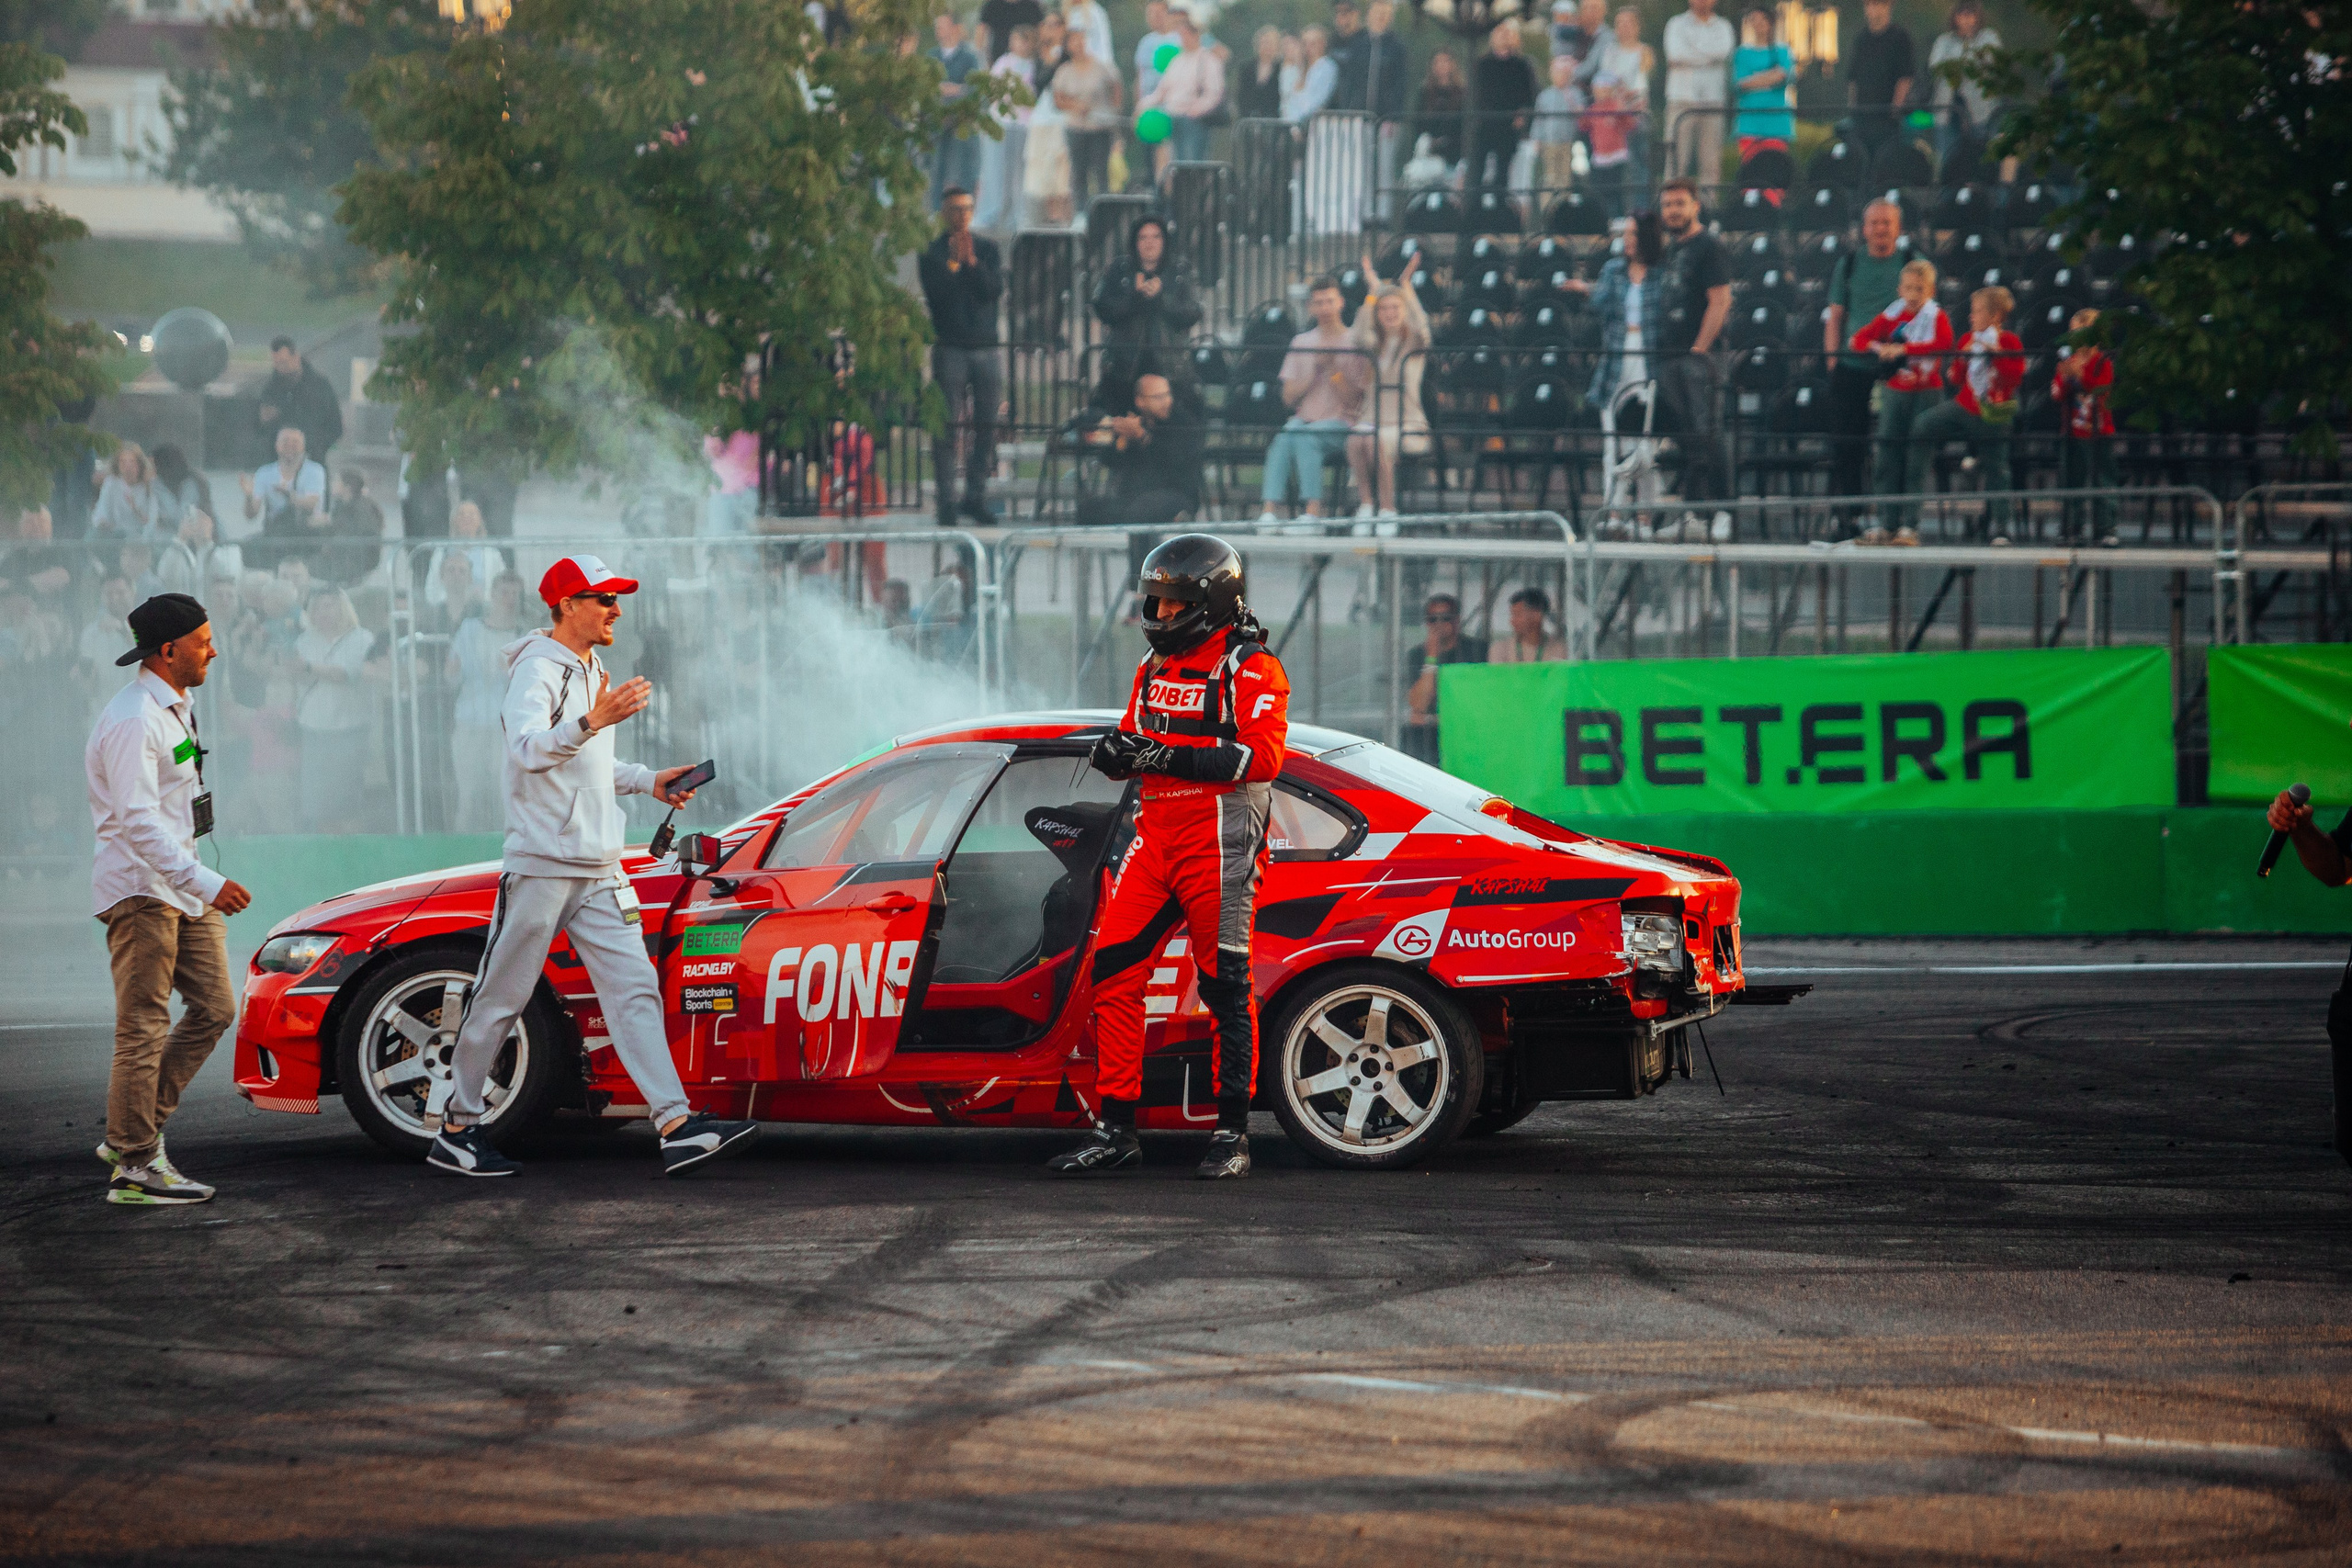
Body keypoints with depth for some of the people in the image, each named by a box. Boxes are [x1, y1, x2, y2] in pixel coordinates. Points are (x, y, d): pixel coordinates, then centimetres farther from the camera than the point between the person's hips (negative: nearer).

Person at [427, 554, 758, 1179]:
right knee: (501, 998, -1)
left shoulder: (590, 671, 18)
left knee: (635, 990, -3)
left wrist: (647, 781, 19)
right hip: (541, 864, -8)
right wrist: (591, 722, -44)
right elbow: (529, 749, -30)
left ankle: (679, 1128, -12)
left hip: (598, 870, 8)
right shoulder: (537, 671, -11)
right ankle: (456, 1130, 10)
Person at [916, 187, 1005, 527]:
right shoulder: (932, 253, 4)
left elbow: (996, 290, -1)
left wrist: (971, 262, -12)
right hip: (950, 348, -3)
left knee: (986, 425, 2)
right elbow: (934, 293, -9)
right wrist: (953, 262, -15)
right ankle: (946, 501, -5)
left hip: (985, 348, 3)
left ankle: (976, 496, 10)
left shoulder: (987, 248, 12)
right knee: (947, 427, -7)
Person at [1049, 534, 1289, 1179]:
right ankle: (1114, 1130, 4)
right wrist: (1118, 748, 1)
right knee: (1114, 975, -1)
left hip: (1218, 846, -7)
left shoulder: (1250, 669, -6)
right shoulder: (1156, 665, 19)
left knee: (1226, 989, -3)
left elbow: (1262, 755, -18)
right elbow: (1136, 740, 26)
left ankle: (1233, 1134, 5)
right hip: (1154, 837, 7)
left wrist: (1168, 756, -24)